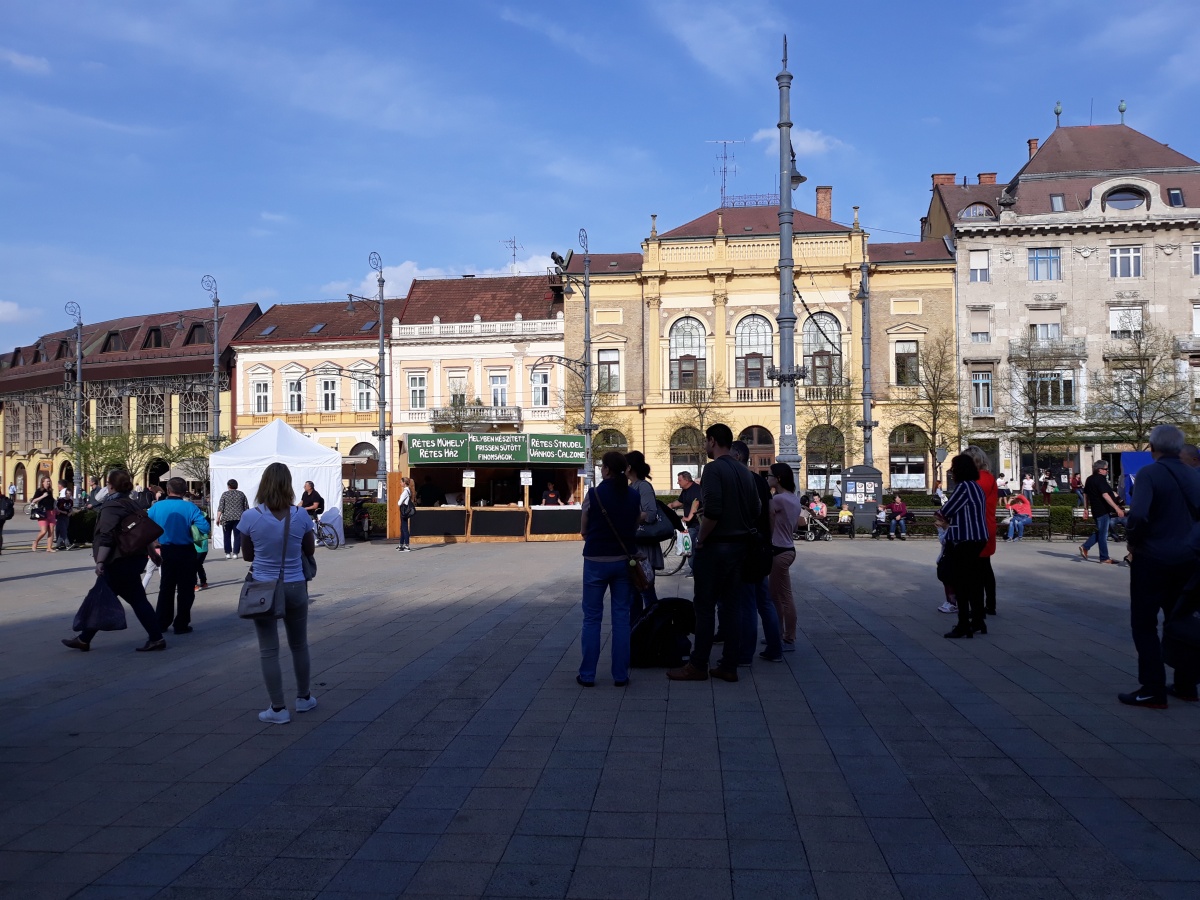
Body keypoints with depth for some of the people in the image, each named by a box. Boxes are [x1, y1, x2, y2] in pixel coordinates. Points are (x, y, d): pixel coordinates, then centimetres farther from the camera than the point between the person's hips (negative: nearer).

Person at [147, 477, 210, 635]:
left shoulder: (157, 507, -6)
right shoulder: (190, 507, -14)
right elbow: (205, 528, -22)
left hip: (166, 552, 3)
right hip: (186, 552, -3)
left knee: (166, 588, 18)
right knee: (185, 589, 8)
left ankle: (162, 623, 23)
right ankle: (181, 625, 9)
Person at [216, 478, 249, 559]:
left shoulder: (225, 494, 3)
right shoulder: (241, 494, 9)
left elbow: (220, 507, -4)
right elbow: (246, 507, 10)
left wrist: (218, 518, -4)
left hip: (227, 518, -1)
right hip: (239, 518, 1)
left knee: (227, 536, 10)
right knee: (237, 536, 3)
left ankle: (228, 553, 9)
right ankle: (235, 553, -2)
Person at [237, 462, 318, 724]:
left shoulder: (250, 517, -11)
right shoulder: (301, 516, -9)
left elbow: (247, 555, 1)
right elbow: (310, 550, 4)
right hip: (295, 587, 2)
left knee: (269, 650, 6)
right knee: (299, 645, 18)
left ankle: (278, 709, 9)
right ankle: (303, 698, 32)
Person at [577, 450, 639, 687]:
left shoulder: (593, 494, -9)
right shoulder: (634, 496, 0)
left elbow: (583, 531, 0)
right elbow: (636, 527, 6)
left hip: (596, 561, -2)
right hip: (623, 561, 3)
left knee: (592, 618, 7)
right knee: (621, 618, 8)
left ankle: (587, 675, 10)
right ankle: (620, 675, 10)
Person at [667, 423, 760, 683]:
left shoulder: (714, 469, -14)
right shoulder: (744, 471, 11)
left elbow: (712, 511, -24)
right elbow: (755, 510, 13)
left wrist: (700, 540, -12)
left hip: (715, 546, -8)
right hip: (738, 545, 8)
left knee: (704, 606, -1)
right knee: (729, 606, 10)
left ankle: (698, 666, 5)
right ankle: (729, 666, 13)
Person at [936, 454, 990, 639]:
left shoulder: (964, 486, -16)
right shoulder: (975, 486, 15)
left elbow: (946, 511, -12)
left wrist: (937, 514, 9)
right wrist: (948, 523, 21)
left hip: (965, 542, -10)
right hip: (976, 540, 10)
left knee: (960, 583, -3)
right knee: (973, 581, 15)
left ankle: (964, 626, 0)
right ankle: (978, 622, 22)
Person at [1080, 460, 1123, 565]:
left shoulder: (1089, 479, 12)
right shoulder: (1100, 479, -16)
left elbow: (1085, 494, 18)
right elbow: (1105, 495, -25)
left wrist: (1086, 509, 23)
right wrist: (1117, 508, -28)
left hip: (1096, 509, 9)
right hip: (1103, 510, -9)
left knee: (1100, 532, 20)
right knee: (1103, 534, -2)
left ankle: (1085, 547, 15)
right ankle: (1104, 558, 5)